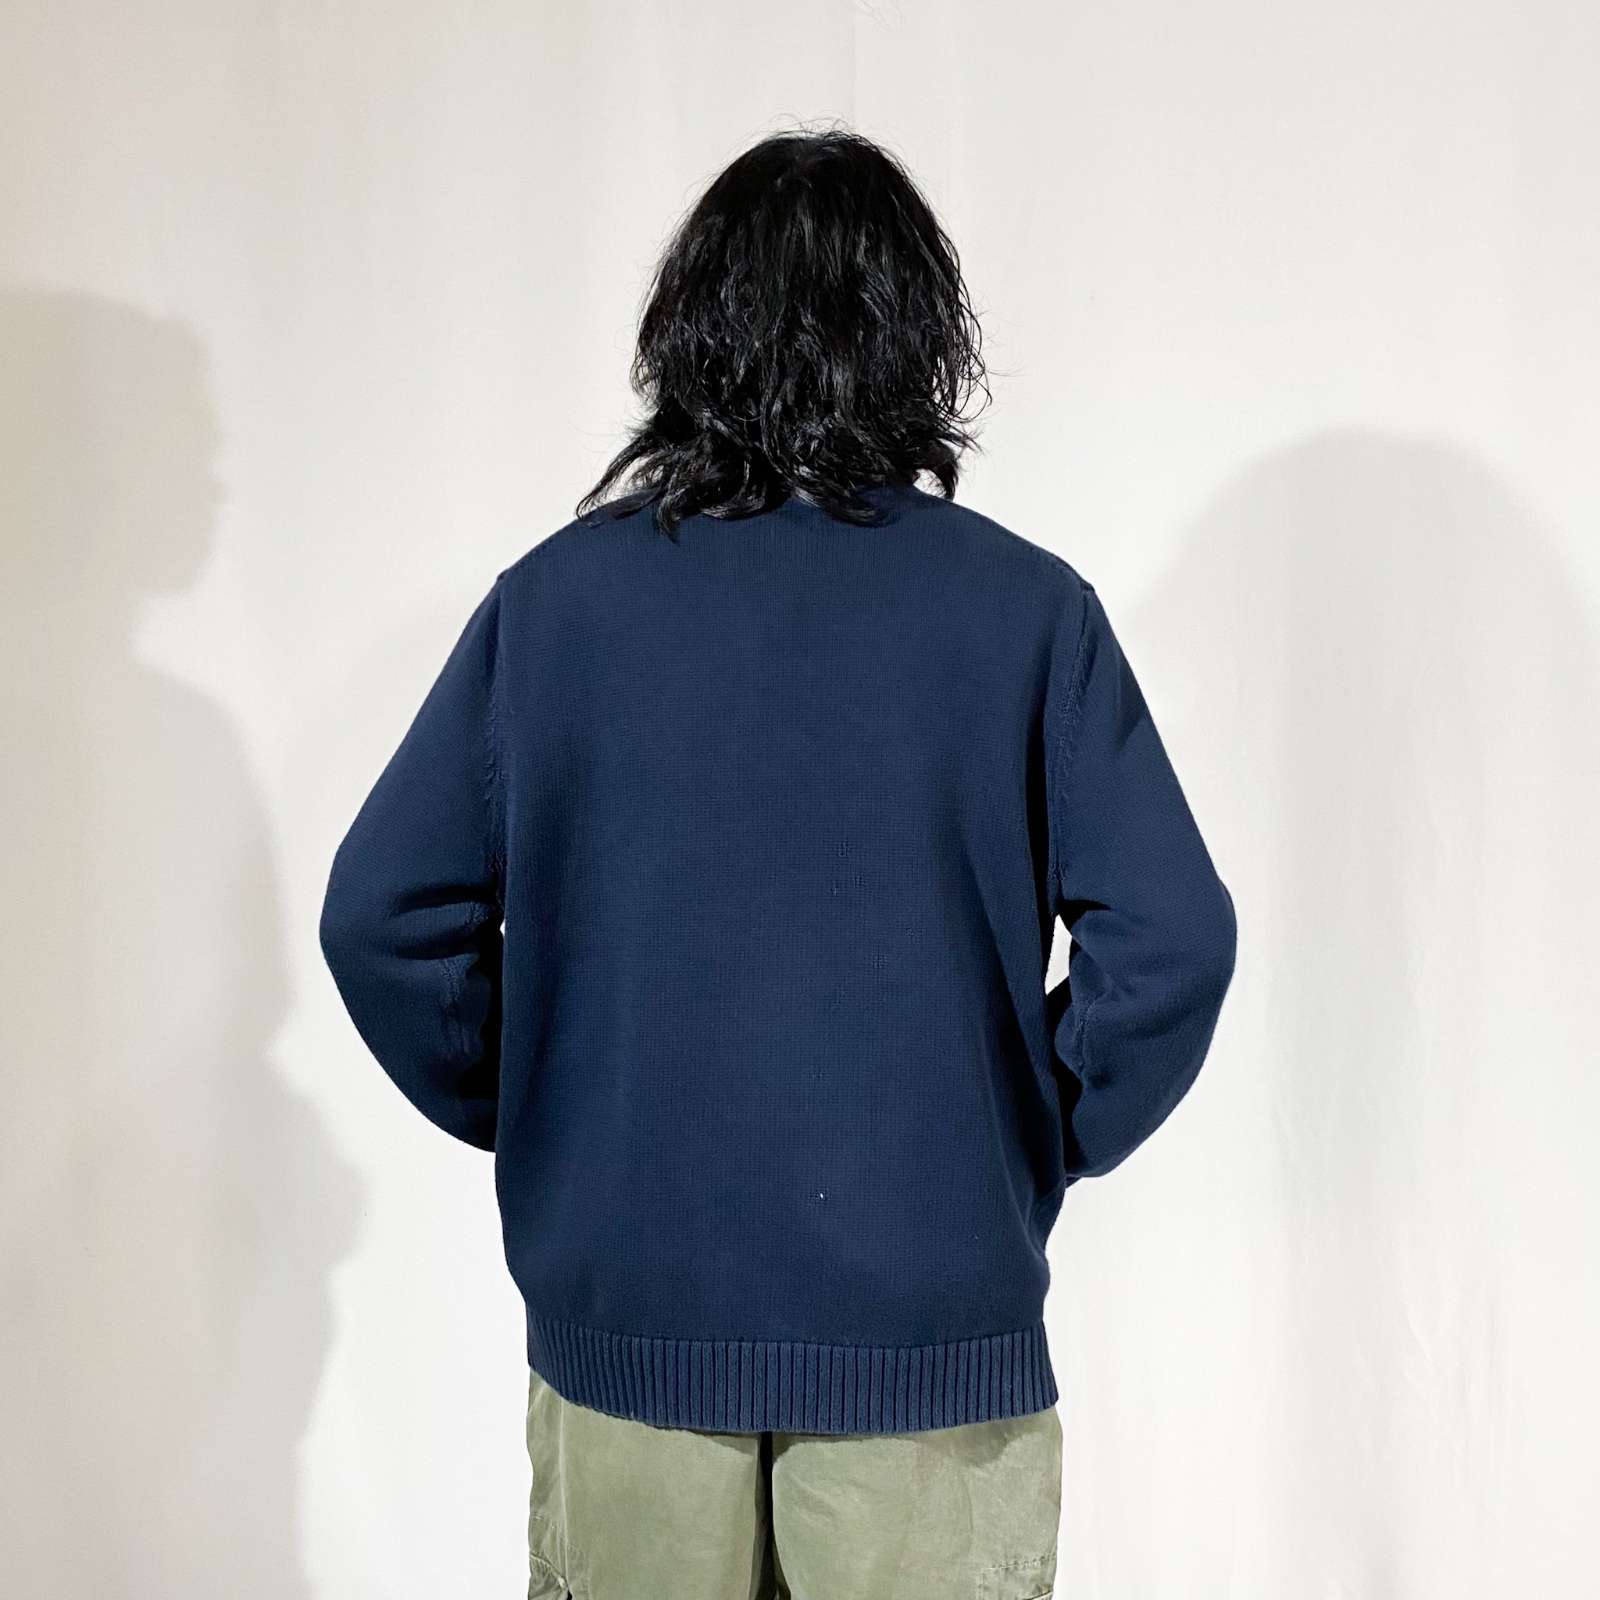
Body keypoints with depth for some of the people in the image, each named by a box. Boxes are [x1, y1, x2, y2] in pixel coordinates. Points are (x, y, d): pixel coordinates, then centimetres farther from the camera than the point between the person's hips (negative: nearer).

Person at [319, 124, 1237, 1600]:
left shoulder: (554, 597, -4)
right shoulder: (1026, 606, -7)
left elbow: (382, 917, -5)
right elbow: (1171, 938, -12)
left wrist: (523, 1115, 8)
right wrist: (1045, 1143, 2)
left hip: (622, 1307, 2)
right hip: (934, 1318, -1)